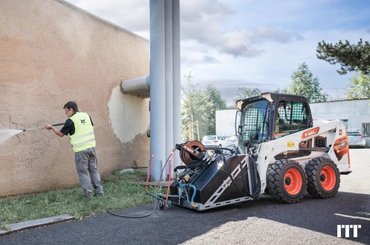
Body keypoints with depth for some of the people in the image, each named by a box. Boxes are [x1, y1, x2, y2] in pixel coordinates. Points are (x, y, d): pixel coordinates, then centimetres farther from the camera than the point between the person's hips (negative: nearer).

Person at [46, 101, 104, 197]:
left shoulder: (70, 121, -9)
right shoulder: (86, 115, 6)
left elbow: (60, 134, 2)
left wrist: (51, 127, 16)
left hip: (81, 150, -5)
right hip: (91, 146, 5)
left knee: (83, 171, 7)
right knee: (94, 169, 13)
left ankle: (88, 192, 10)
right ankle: (99, 190, 15)